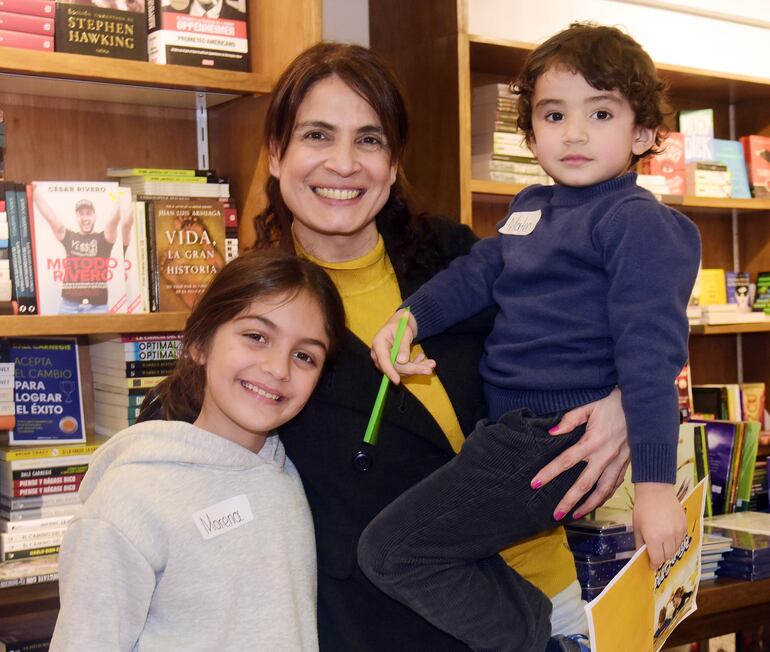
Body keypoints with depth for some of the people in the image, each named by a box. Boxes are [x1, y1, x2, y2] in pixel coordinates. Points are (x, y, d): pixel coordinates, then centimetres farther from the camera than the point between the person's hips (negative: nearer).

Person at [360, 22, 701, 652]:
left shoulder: (637, 222, -13)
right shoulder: (530, 207, 12)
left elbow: (650, 352, -20)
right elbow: (475, 274, 19)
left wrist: (655, 481, -24)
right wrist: (409, 318, 0)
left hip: (559, 437, -10)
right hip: (506, 425, 10)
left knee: (390, 550, -11)